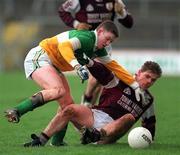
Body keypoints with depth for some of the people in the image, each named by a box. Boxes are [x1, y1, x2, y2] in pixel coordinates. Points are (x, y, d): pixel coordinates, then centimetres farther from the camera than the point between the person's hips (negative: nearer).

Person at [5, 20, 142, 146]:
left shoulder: (98, 49, 8)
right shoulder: (87, 38, -22)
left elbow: (114, 66, 15)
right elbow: (64, 46, -39)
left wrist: (135, 85, 11)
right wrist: (78, 67, -53)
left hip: (53, 66, 10)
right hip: (37, 58, -10)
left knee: (68, 104, 3)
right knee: (58, 90, -34)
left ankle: (57, 142, 7)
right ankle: (16, 112, -34)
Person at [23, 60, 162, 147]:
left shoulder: (148, 100, 18)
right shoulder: (122, 82, 8)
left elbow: (150, 123, 27)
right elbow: (102, 72, -4)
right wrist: (89, 62, -23)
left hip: (113, 128, 0)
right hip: (96, 115, 0)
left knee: (129, 118, -32)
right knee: (70, 110, -23)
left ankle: (98, 135, -53)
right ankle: (41, 140, -27)